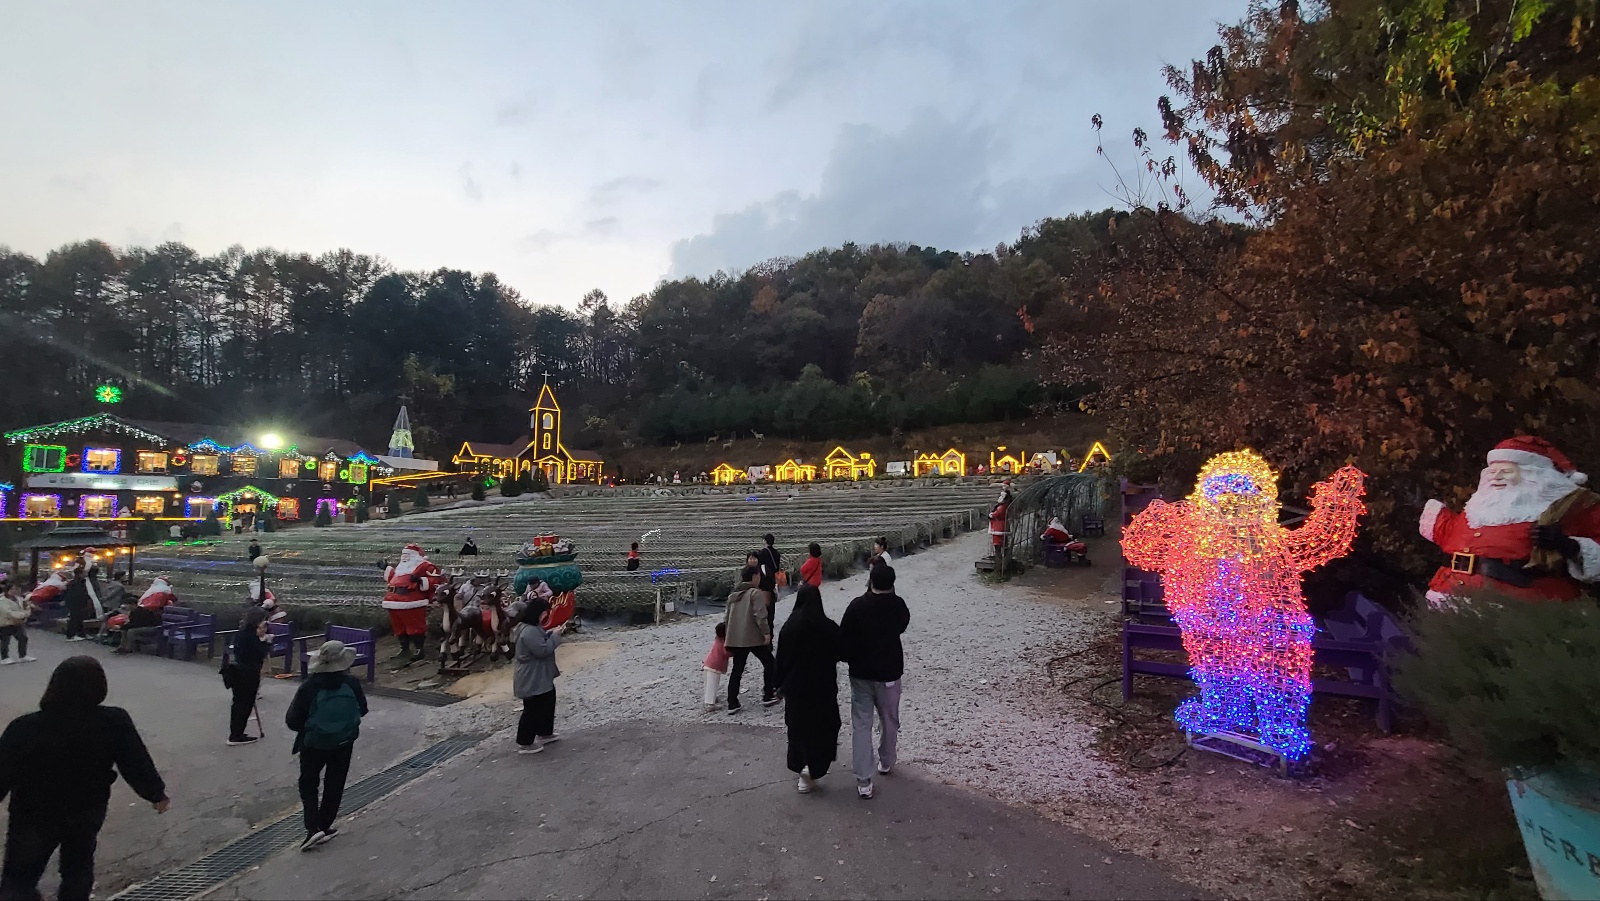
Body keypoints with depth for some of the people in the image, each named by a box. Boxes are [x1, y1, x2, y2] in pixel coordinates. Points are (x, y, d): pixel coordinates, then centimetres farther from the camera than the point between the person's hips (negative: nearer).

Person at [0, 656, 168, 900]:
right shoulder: (114, 722, -21)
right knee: (79, 867, 24)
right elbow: (137, 763, -11)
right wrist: (156, 793, 5)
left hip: (35, 816, -2)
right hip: (88, 811, 3)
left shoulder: (26, 728, -26)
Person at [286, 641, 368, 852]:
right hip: (344, 742, 2)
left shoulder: (309, 688, -21)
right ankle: (325, 826, 25)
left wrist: (307, 728, 8)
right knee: (334, 785, 17)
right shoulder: (352, 683, -15)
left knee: (308, 785, 17)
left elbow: (292, 721, -12)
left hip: (314, 743, -2)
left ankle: (314, 828, 5)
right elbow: (362, 709, -1)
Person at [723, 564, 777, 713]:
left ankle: (732, 704, 9)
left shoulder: (733, 594, 14)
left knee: (737, 670, 11)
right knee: (769, 663, 13)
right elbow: (760, 616, -19)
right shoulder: (756, 593, -10)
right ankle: (768, 697, 15)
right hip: (754, 638, -6)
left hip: (735, 639, 7)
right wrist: (766, 632, -12)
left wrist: (727, 636, 21)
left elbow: (726, 616, 16)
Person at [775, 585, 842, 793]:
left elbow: (781, 658, -3)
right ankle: (812, 767, 5)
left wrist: (780, 684, 9)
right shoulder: (829, 627, -13)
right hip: (823, 685, -2)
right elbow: (839, 654, 0)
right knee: (823, 727, 14)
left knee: (798, 727, 17)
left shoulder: (789, 626, -9)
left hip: (795, 686, 2)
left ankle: (802, 768, 23)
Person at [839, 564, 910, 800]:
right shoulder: (898, 605, -10)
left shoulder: (857, 606, -15)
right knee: (890, 722, 21)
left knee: (861, 725, 4)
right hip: (889, 674, 1)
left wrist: (851, 659, 7)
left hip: (860, 674, -1)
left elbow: (843, 639, -13)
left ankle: (863, 781, 1)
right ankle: (886, 763, 40)